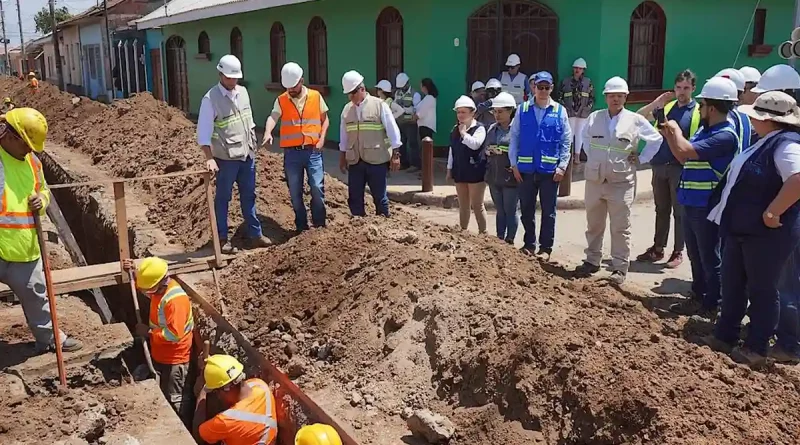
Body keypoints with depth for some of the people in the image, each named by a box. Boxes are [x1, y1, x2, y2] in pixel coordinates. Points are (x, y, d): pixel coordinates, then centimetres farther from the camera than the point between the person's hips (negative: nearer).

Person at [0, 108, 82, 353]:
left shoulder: (32, 160, 9)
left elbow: (43, 190, 24)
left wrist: (42, 201, 1)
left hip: (24, 249, 7)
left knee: (36, 297, 20)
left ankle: (49, 338, 36)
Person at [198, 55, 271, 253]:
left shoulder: (243, 92, 6)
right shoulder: (211, 98, -12)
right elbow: (203, 132, -14)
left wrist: (253, 146, 16)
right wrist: (209, 158, -20)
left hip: (247, 155, 6)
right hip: (226, 158, -6)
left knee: (249, 196, 12)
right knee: (223, 198, 5)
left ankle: (254, 234, 21)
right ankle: (222, 239, 13)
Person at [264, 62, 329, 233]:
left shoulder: (316, 96, 2)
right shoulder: (281, 100, 0)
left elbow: (325, 119, 11)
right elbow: (273, 117, -17)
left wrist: (322, 139, -4)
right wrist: (268, 133, -38)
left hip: (313, 151, -1)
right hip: (292, 153, 1)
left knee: (317, 188, -5)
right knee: (295, 192, 7)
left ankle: (320, 225, 10)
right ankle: (301, 226, 21)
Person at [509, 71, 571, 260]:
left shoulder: (559, 111, 0)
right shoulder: (523, 109, 2)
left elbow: (566, 141, 2)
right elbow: (514, 137, 3)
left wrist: (562, 166, -6)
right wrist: (514, 164, -2)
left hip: (550, 169, -1)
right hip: (526, 169, 1)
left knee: (548, 211, 7)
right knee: (526, 209, 11)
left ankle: (546, 248, 17)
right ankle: (529, 244, 25)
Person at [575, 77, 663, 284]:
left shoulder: (635, 120, -2)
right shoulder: (595, 117, 4)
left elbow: (656, 139, 9)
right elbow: (584, 137, 23)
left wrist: (641, 159, 3)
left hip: (621, 183, -3)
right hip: (594, 180, 3)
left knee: (620, 228, 1)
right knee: (594, 225, 13)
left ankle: (620, 267, 7)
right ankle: (592, 261, 26)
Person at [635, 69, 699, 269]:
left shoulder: (698, 112, -3)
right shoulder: (666, 107, 10)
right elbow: (639, 117, 6)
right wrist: (657, 102, -6)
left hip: (681, 168, -4)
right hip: (660, 166, 4)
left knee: (680, 212, 4)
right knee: (661, 210, 13)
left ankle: (678, 252, 12)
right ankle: (658, 248, 21)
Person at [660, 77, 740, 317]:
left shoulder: (726, 135, -20)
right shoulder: (705, 129, 10)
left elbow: (686, 151, -29)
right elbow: (683, 158, 18)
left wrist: (676, 129, -12)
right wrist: (670, 135, 6)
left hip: (707, 206, -9)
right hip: (692, 203, 9)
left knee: (710, 259, 4)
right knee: (695, 256, 19)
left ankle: (712, 306, 16)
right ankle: (698, 298, 32)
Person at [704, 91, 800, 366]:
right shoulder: (766, 142, 12)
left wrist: (773, 212, -29)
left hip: (766, 232, -10)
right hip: (742, 228, 10)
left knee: (761, 289, 3)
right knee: (732, 284, 15)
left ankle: (756, 348, 16)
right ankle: (725, 336, 28)